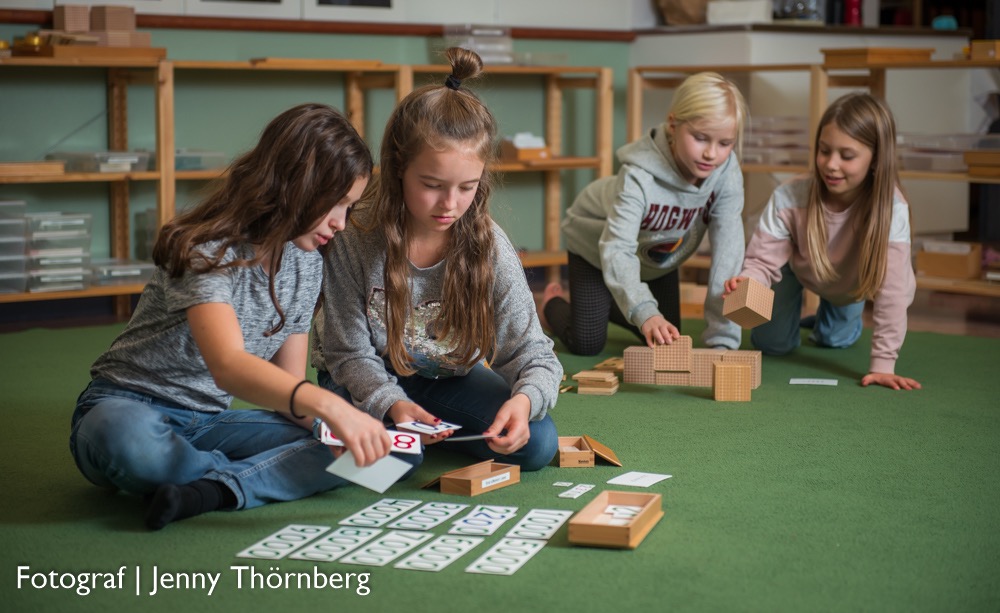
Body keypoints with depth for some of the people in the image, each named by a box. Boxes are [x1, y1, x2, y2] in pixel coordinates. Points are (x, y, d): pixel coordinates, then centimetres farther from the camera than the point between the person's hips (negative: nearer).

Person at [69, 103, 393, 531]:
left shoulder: (306, 263, 4)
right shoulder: (206, 251, -21)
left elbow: (288, 383, 5)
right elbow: (228, 366, -39)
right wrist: (327, 405, -54)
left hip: (208, 423, 6)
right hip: (130, 408, -6)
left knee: (347, 451, -16)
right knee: (128, 436, -44)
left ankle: (213, 489, -31)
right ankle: (262, 476, -20)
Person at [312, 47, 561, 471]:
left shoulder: (490, 249, -21)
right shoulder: (353, 239, -25)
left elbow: (532, 354, -20)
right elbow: (350, 352, -18)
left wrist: (524, 399, -44)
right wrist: (390, 404, -38)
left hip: (449, 375, 2)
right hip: (369, 380, -2)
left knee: (538, 444, -17)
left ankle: (439, 432, 9)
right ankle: (404, 431, 6)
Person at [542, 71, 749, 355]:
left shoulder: (727, 174, -30)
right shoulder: (639, 175, -41)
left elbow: (728, 252, -32)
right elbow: (616, 249, -48)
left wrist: (722, 339, -38)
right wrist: (645, 313, -65)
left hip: (660, 256, 5)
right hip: (596, 244, -4)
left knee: (668, 340, 10)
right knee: (586, 344, -5)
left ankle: (612, 308, 39)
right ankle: (553, 302, 29)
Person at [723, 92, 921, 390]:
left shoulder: (891, 209, -41)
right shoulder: (788, 198, -39)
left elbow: (891, 289, -39)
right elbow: (763, 261, -33)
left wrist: (882, 365, -40)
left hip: (849, 283, 0)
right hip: (798, 269, 0)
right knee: (771, 344, 1)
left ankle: (846, 317, 39)